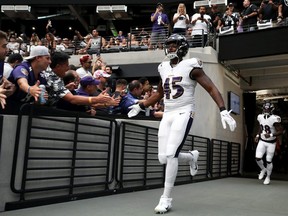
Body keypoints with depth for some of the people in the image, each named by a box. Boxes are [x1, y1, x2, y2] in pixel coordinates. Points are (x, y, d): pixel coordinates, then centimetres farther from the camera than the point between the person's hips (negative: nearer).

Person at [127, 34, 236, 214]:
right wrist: (141, 106, 26)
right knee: (163, 158, 1)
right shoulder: (164, 68, 12)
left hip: (183, 113, -6)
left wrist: (223, 111, -22)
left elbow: (212, 88, -10)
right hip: (167, 115, 6)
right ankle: (192, 156, 32)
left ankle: (166, 199, -3)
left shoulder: (190, 66, -6)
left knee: (170, 154, -16)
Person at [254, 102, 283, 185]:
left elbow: (280, 131, -18)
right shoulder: (260, 117, -2)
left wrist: (271, 135, -29)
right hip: (262, 141, 4)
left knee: (269, 161, 3)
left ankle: (268, 177, 25)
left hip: (271, 143, -4)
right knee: (258, 158, -8)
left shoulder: (274, 119, -20)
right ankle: (263, 169, 24)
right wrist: (258, 135, 5)